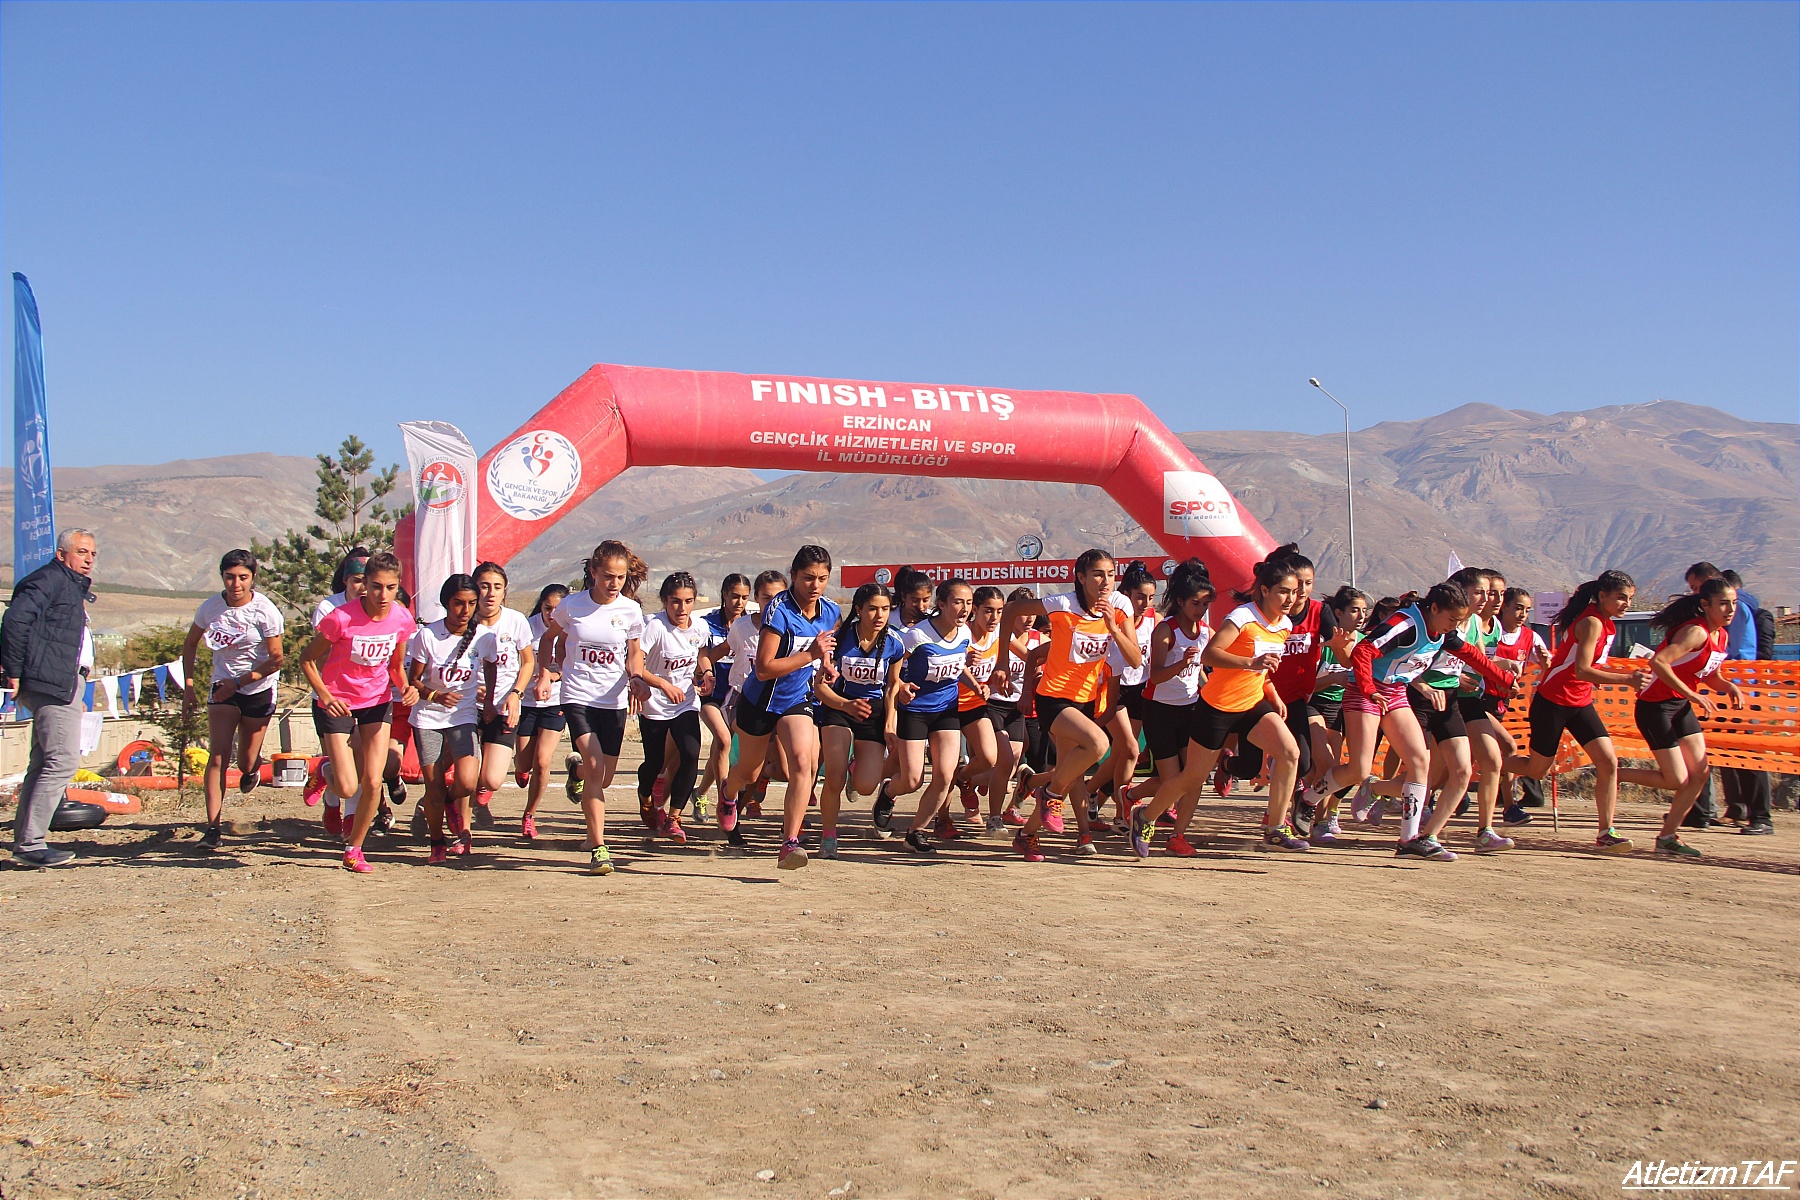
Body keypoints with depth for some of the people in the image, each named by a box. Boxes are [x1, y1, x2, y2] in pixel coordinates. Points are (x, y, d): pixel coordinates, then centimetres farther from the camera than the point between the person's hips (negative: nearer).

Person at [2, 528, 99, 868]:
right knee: (63, 761, -12)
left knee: (43, 763, 13)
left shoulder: (73, 588, 24)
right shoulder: (49, 579, -7)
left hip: (64, 685, 11)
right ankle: (30, 844, -8)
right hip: (51, 685, -11)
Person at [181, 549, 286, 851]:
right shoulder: (210, 607, -7)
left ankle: (254, 762, 46)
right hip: (223, 686, 2)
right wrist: (188, 685, 3)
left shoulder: (265, 610, -16)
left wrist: (238, 682, -17)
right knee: (218, 755, -12)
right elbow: (190, 644, 10)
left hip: (259, 688, -2)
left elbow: (275, 660, -12)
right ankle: (214, 827, -10)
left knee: (245, 763, 7)